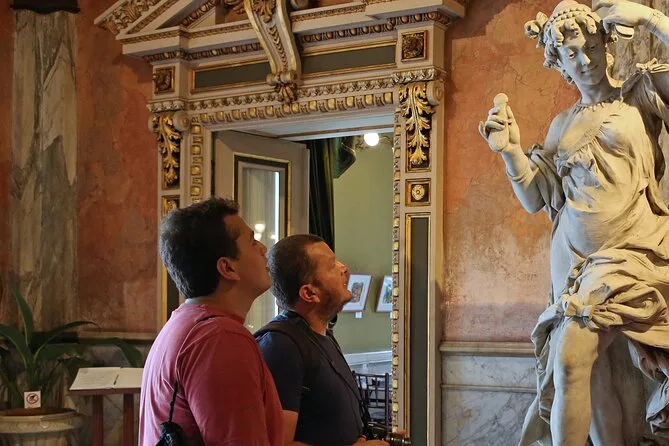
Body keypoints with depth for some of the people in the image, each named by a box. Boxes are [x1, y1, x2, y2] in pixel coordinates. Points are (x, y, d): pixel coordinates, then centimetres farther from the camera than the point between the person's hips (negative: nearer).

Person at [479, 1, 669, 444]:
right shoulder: (562, 124, 16)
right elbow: (535, 199, 15)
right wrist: (511, 150, 1)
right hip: (576, 256, 4)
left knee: (572, 353, -17)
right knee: (594, 367, 1)